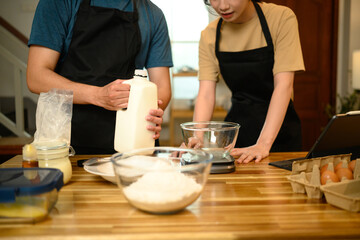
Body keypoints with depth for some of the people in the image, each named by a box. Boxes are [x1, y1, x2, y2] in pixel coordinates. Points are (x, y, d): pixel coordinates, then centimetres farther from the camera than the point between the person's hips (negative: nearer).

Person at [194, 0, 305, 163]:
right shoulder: (209, 35, -2)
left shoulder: (281, 18, -11)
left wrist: (263, 144, -26)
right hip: (236, 128, 2)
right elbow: (206, 95, -8)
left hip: (278, 129, -2)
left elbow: (284, 85, -18)